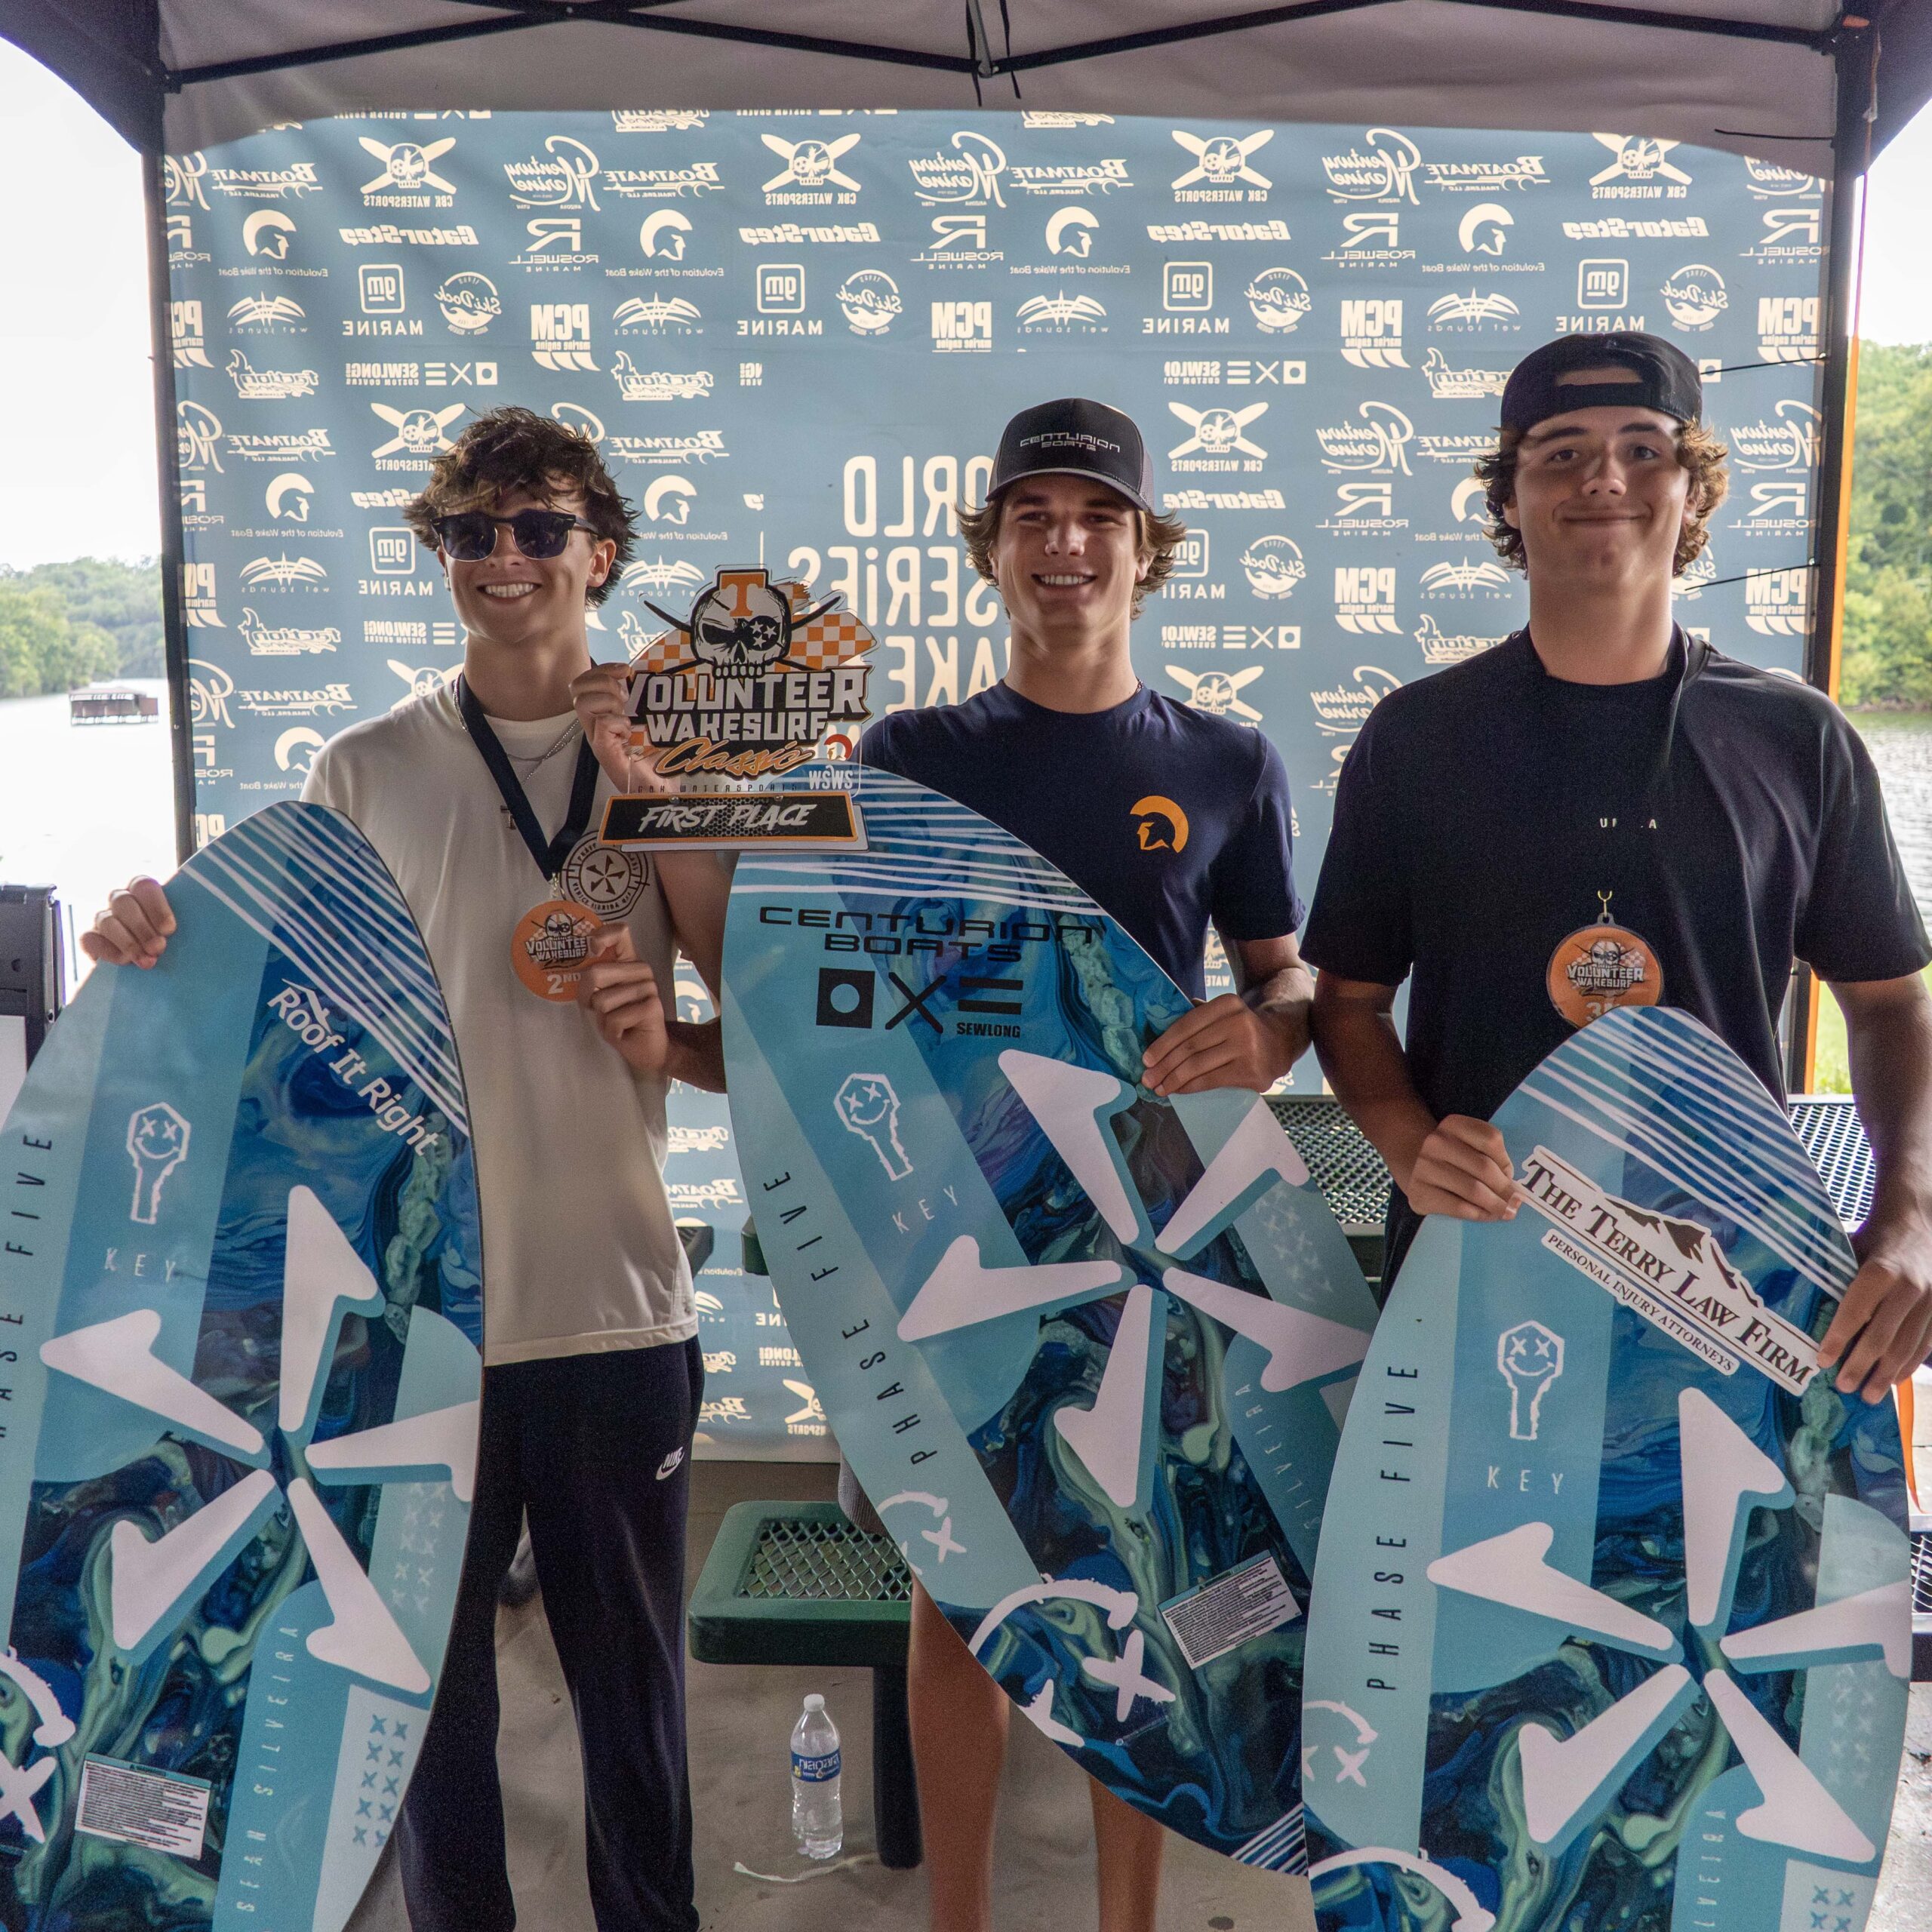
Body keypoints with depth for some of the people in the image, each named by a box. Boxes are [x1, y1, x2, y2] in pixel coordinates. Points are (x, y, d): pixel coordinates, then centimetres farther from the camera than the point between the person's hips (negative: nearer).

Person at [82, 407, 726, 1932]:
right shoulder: (364, 772, 2)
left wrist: (670, 1045, -16)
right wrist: (166, 952, -13)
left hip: (617, 1308, 0)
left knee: (635, 1691, 15)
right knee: (430, 1688, 14)